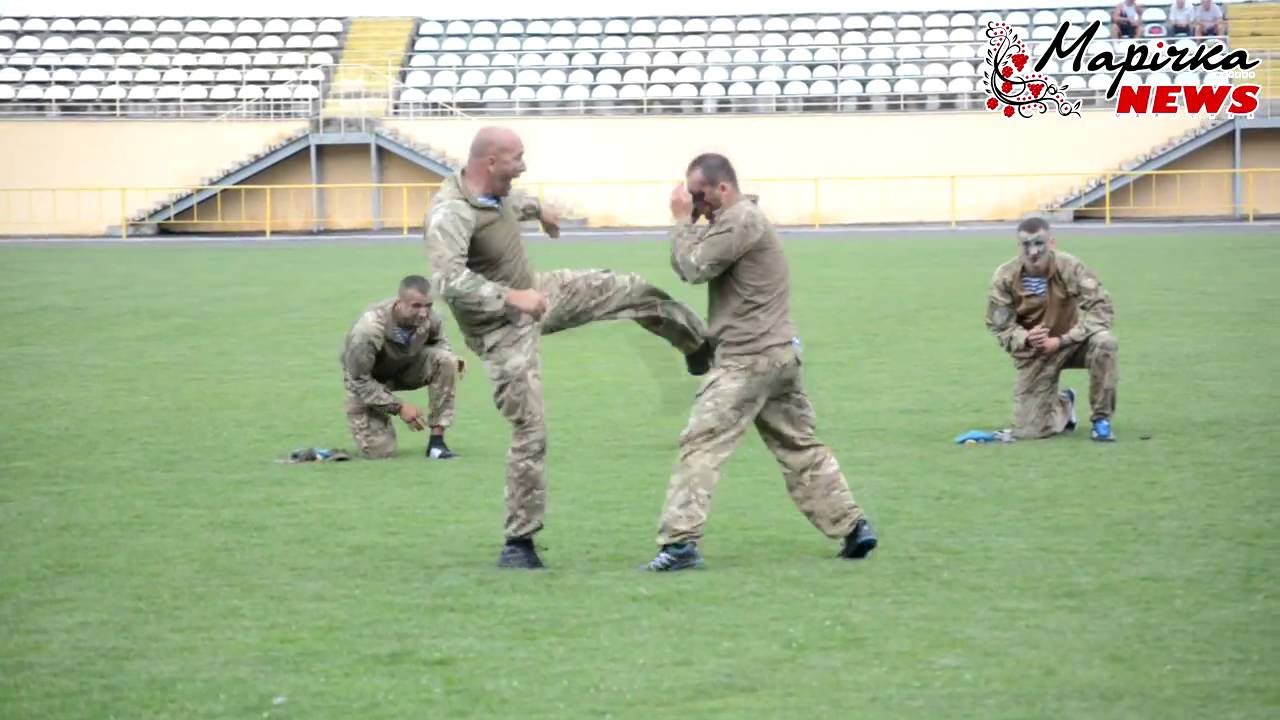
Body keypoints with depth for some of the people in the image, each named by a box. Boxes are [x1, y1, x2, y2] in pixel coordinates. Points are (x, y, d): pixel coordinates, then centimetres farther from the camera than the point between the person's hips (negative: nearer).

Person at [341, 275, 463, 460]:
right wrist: (399, 407, -27)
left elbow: (438, 341, 3)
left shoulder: (431, 319, -23)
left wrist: (452, 358, -21)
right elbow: (359, 380, -26)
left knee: (444, 360, -25)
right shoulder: (369, 329, -37)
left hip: (407, 368, 4)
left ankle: (437, 440, -17)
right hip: (369, 379, -4)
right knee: (380, 452, -14)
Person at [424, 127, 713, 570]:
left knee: (634, 292, 13)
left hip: (535, 293, 8)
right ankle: (519, 542, 5)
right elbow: (449, 281, -45)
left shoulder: (493, 189, -4)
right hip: (503, 331, -8)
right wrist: (511, 298, -39)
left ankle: (700, 346, 40)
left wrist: (537, 209, 40)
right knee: (529, 433, -8)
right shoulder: (450, 214, -32)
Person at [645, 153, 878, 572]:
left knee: (701, 443, -11)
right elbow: (687, 269, 17)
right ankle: (851, 527, 15)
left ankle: (681, 542, -15)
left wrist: (683, 220, -5)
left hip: (748, 358, -10)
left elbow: (695, 268, -17)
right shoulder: (738, 219, 19)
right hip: (779, 353, 10)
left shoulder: (740, 220, -13)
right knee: (799, 446, 15)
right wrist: (687, 223, 3)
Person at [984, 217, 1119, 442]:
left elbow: (1101, 309, -21)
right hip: (1034, 354, 1)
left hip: (1070, 342, -1)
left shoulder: (1069, 268, -20)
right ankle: (1063, 404, 31)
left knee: (1103, 342, -35)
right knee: (1029, 430, -8)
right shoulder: (1005, 278, -15)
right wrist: (1025, 339, -31)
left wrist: (1062, 341, -28)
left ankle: (1101, 419, -15)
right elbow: (999, 326, -8)